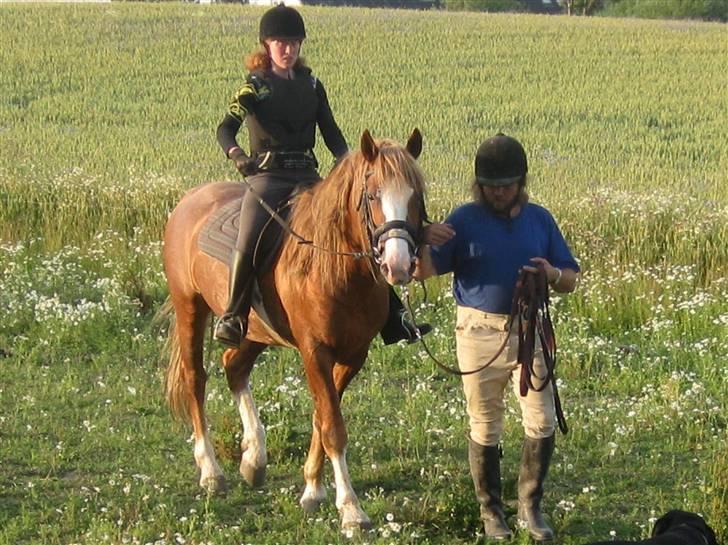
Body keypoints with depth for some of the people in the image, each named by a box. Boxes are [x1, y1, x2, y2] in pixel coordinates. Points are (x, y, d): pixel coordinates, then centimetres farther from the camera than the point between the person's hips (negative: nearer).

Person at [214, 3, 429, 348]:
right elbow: (226, 129, -11)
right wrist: (236, 155, -33)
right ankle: (232, 317, -16)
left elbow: (331, 133, 13)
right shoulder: (255, 87, 0)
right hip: (267, 177, -5)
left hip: (307, 176, 5)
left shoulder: (311, 85, 14)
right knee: (250, 241, -29)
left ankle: (393, 318, 0)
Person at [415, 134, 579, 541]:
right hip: (480, 333, -2)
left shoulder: (540, 220, 6)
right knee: (485, 427, 6)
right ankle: (491, 511, 19)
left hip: (530, 332, 2)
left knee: (543, 423, -1)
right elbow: (423, 273, -8)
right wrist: (424, 244, -30)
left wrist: (553, 275, -13)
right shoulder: (465, 221, -3)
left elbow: (571, 280, 10)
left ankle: (530, 505, 14)